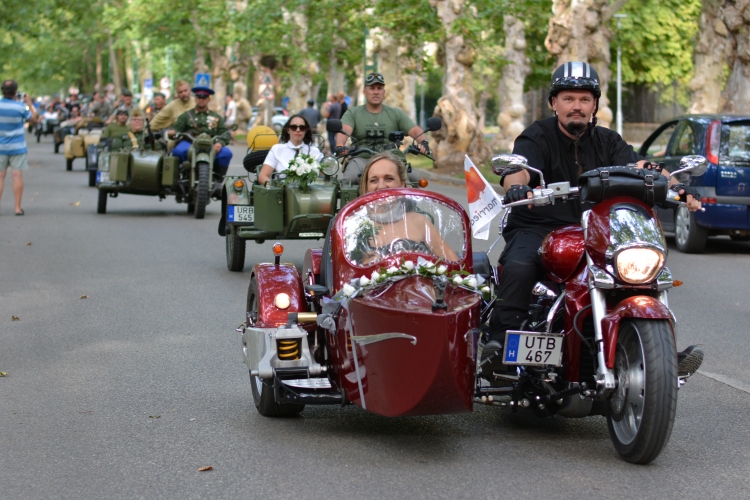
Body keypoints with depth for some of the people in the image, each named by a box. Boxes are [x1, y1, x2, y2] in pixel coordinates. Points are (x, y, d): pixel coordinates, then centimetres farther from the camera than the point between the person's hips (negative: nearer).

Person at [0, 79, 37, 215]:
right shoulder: (20, 107, -12)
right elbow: (33, 116, 2)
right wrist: (29, 103, 15)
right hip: (17, 147, -2)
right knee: (17, 176, 1)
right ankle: (18, 207, 1)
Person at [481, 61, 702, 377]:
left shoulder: (607, 142, 14)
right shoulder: (537, 137, 2)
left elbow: (638, 168, -2)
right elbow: (519, 168, -19)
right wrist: (516, 186, -45)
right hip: (537, 228, -3)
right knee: (519, 267, -34)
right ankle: (500, 341, -28)